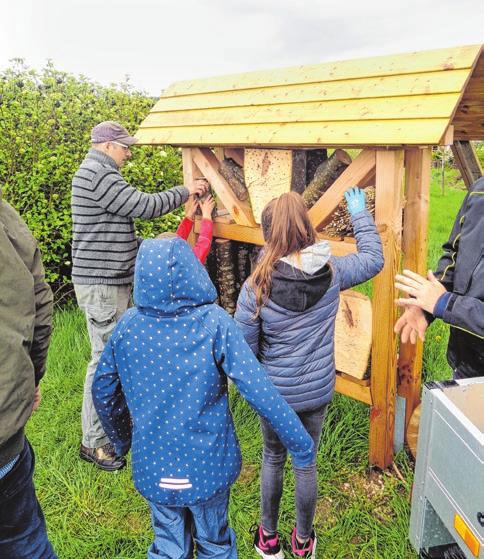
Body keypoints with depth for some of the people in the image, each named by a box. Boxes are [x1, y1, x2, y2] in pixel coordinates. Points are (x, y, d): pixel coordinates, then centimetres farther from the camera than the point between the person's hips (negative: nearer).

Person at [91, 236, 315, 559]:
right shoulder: (214, 322, -19)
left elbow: (102, 391, 1)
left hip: (152, 468, 2)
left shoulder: (128, 326, -11)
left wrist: (121, 441, 18)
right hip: (208, 466, -1)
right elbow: (259, 390, -23)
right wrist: (302, 445, -12)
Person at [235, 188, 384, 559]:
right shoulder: (332, 271, -13)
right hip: (319, 390, 2)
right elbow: (374, 259, 8)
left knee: (273, 459, 22)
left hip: (275, 392, -2)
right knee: (306, 462, 21)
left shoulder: (257, 286, -22)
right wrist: (360, 215, 19)